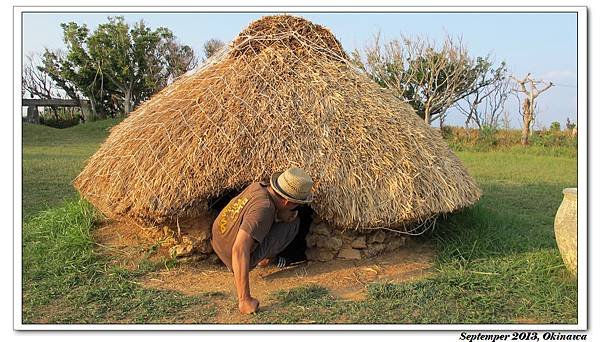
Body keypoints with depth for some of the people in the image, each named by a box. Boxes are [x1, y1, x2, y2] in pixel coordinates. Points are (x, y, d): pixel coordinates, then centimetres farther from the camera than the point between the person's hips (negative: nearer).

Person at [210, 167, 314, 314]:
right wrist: (245, 300, -38)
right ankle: (266, 258, 13)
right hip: (236, 258, -7)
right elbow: (239, 250, -41)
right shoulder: (263, 207, -34)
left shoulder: (260, 186, -11)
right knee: (293, 223, -7)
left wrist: (285, 216, -13)